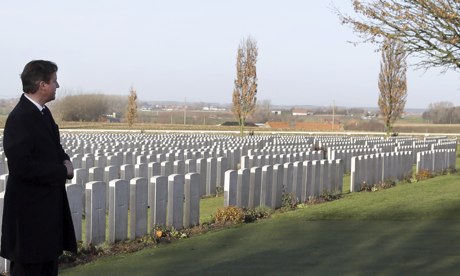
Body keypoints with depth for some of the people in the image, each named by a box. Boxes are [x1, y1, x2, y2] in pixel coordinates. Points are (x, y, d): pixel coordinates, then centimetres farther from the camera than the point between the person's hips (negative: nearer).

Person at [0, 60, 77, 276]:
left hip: (48, 204, 10)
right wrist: (62, 171, -18)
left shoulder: (43, 112, 9)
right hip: (30, 209, -10)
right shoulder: (19, 118, -21)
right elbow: (21, 166, -27)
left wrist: (65, 161, -1)